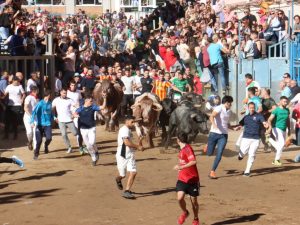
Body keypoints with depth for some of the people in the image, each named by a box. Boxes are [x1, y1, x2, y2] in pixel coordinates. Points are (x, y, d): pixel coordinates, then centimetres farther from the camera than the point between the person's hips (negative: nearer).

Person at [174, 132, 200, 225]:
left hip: (192, 180, -6)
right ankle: (185, 213, 14)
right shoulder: (182, 149, 8)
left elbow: (194, 161, -31)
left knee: (194, 201, 8)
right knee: (180, 198, -13)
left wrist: (181, 167, -32)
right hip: (182, 179, 6)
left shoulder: (188, 149, -18)